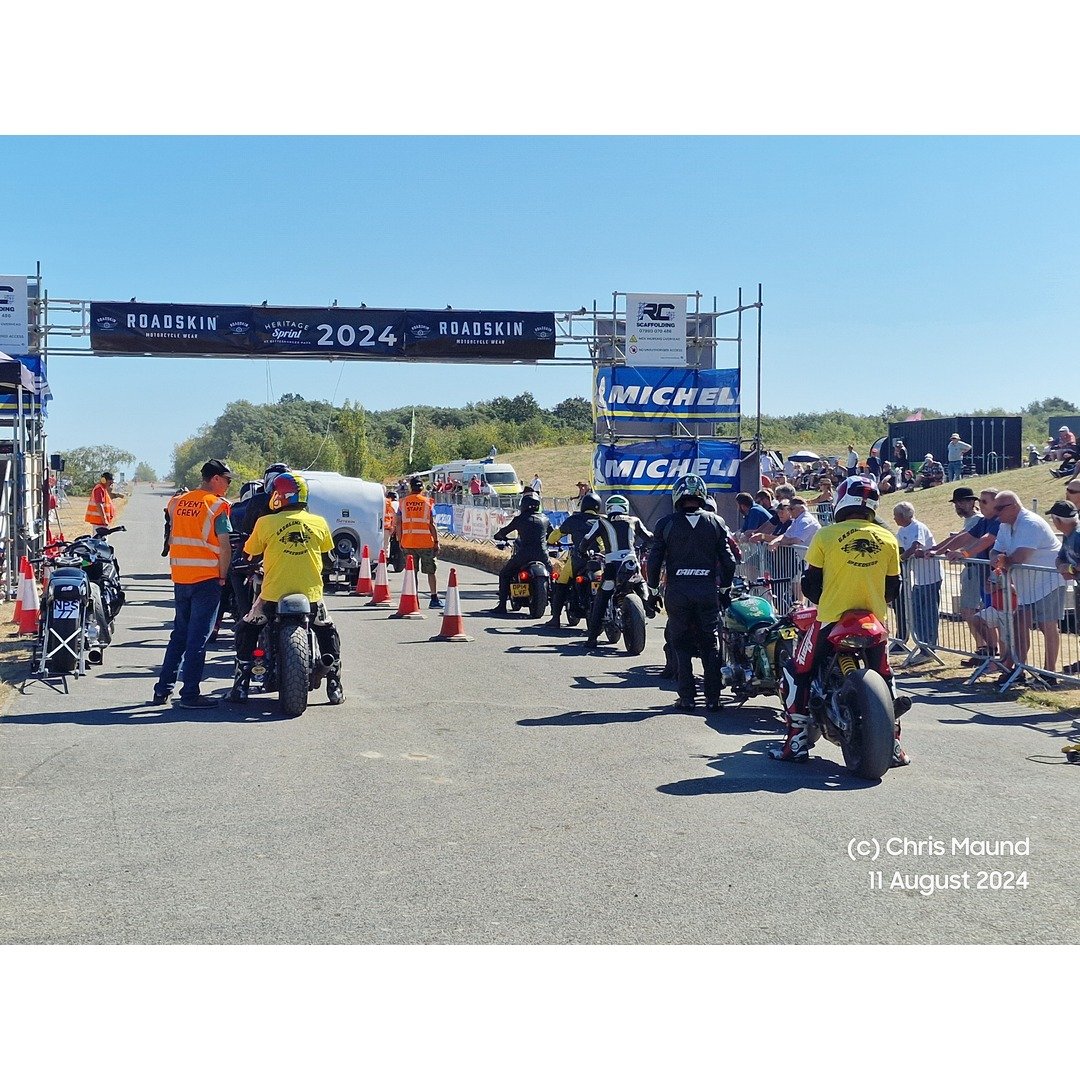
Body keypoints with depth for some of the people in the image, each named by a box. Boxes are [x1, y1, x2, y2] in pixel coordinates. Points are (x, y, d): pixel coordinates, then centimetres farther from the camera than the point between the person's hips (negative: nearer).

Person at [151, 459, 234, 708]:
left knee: (179, 634, 17)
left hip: (180, 578, 6)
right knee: (198, 637, -2)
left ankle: (162, 689, 18)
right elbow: (225, 547, -13)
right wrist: (222, 577, -4)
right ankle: (190, 694, 0)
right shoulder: (218, 505, -9)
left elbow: (172, 539, 14)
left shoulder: (177, 502, 10)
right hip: (207, 578, -6)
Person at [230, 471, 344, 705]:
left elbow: (250, 551, 8)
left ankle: (241, 686, 13)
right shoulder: (319, 523, 1)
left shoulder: (266, 523, -5)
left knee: (246, 630, 19)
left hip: (274, 594, -2)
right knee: (328, 632, 24)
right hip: (310, 593, 2)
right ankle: (334, 687, 18)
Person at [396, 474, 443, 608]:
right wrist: (436, 542, 0)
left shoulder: (403, 502, 4)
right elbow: (432, 524, -5)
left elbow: (398, 524, 3)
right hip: (426, 542, -2)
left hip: (407, 543, 2)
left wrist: (400, 541, 11)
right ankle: (434, 598, 5)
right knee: (430, 571, 6)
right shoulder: (427, 502, -2)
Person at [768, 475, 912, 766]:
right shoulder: (888, 540, 3)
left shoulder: (826, 535, -7)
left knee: (797, 673, 13)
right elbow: (893, 589, 10)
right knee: (884, 678, 23)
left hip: (832, 620, -3)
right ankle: (893, 745, 22)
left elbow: (810, 583, 0)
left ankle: (797, 742, 9)